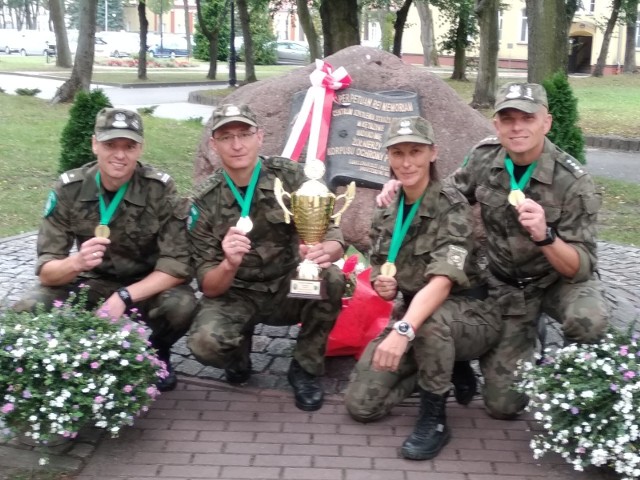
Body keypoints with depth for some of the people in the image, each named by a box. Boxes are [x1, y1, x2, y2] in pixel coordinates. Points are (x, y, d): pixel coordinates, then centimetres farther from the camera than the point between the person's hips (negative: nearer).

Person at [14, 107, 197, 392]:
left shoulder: (160, 190, -18)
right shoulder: (69, 189, -14)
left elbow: (177, 266, -21)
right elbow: (46, 271, -15)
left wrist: (124, 296, -34)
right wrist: (77, 262, -39)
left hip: (148, 288, -1)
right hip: (89, 285, 2)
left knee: (181, 305, -33)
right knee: (26, 311, -24)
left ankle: (155, 353, 2)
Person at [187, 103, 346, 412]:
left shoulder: (289, 177, -11)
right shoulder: (205, 204, -12)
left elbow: (334, 239, -15)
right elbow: (208, 287, -13)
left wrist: (324, 251, -41)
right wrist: (229, 265, -38)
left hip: (288, 290, 1)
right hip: (235, 296, -1)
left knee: (331, 279, -30)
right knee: (205, 342, -32)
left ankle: (305, 369, -6)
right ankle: (239, 352, 7)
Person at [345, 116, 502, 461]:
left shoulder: (452, 207, -20)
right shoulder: (385, 213, 0)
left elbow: (443, 280, -34)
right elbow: (381, 273, 12)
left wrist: (404, 330, -49)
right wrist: (383, 286, -13)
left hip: (468, 317, -6)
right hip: (411, 314, 6)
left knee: (431, 321, -41)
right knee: (361, 404, -6)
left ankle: (434, 418, -18)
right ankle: (437, 373, 17)